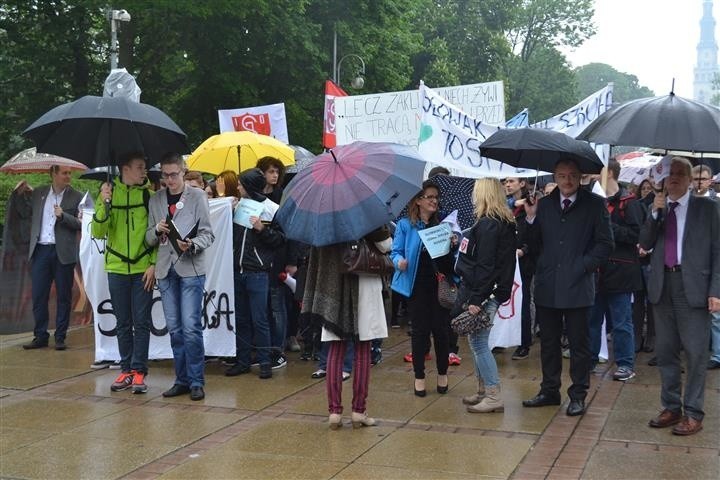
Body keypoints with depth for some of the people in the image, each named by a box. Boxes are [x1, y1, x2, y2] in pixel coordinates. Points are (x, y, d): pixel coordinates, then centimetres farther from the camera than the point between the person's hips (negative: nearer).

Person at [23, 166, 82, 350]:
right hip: (40, 251, 2)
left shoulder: (76, 197, 2)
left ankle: (60, 337, 12)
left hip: (63, 252, -2)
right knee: (38, 296, 4)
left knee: (63, 297, 3)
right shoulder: (38, 193, 11)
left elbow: (81, 224, -5)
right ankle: (40, 336, 14)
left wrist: (63, 216, -17)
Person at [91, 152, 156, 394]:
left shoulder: (148, 194, -1)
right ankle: (126, 369, 18)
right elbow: (97, 232, -3)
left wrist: (154, 264, -8)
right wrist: (105, 205, -17)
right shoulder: (109, 193, 2)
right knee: (123, 323, 9)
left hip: (143, 269, -1)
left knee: (141, 322, 0)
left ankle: (139, 371, 6)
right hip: (117, 268, 2)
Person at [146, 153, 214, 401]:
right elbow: (149, 239, 14)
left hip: (191, 269, -4)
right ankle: (182, 380, 16)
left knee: (191, 327, -8)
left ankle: (196, 382, 1)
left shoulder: (197, 196, 2)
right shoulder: (155, 200, 12)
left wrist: (191, 245, -20)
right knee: (174, 329, 8)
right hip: (166, 269, 4)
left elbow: (208, 234, -1)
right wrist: (157, 230, -8)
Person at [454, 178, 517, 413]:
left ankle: (494, 397, -2)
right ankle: (483, 391, 23)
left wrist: (476, 299, -20)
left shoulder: (487, 225, -16)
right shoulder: (504, 224, 13)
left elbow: (485, 266, -20)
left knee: (478, 342, -5)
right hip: (494, 290, 10)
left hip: (484, 292, -10)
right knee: (476, 341, 15)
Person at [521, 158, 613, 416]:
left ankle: (578, 395, 16)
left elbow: (604, 244, -2)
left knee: (579, 344, 5)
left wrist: (582, 267, -10)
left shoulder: (594, 204, -1)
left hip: (578, 286, -3)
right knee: (548, 342, 13)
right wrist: (531, 218, -5)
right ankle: (549, 390, 25)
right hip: (547, 286, 4)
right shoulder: (543, 204, 9)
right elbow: (534, 244, 8)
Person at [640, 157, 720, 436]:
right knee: (665, 351, 10)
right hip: (663, 285, 4)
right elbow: (645, 244, 4)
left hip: (694, 286, -4)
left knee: (695, 352, -1)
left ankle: (693, 413, 7)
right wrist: (656, 212, -8)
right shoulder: (656, 208, 13)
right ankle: (671, 407, 21)